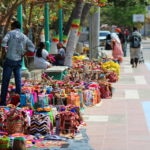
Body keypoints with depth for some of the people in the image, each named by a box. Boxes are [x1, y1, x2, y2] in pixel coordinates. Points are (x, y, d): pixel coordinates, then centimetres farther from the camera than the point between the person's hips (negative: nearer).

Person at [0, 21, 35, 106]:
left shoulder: (11, 33, -3)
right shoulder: (24, 36, 9)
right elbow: (32, 47, 7)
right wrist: (23, 54, 11)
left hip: (10, 60, -4)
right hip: (19, 61, 4)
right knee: (18, 80, 12)